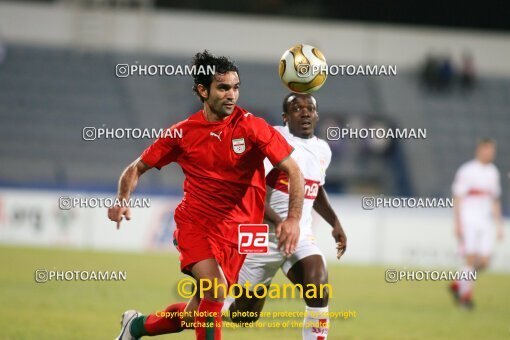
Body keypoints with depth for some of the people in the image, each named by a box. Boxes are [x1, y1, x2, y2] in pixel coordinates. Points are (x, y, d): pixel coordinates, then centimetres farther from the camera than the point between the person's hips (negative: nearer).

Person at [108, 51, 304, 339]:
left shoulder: (252, 127, -7)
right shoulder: (183, 134, -2)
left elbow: (293, 171, -10)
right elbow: (137, 168, 9)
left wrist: (294, 219, -24)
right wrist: (122, 201, -10)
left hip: (236, 232, 1)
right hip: (195, 223, -1)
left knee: (195, 316, 5)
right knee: (215, 289, -28)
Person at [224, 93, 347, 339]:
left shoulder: (322, 150, 10)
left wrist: (335, 223, 19)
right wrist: (278, 221, -34)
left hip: (301, 236, 5)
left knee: (319, 292, -23)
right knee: (244, 315, 6)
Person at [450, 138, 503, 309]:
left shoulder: (493, 172, 13)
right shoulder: (466, 171, -6)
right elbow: (457, 198, -7)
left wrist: (499, 225, 17)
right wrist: (458, 223, -13)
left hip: (485, 222, 6)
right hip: (468, 221, -6)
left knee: (484, 261, -3)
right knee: (471, 259, -10)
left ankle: (458, 285, 16)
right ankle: (466, 295, 2)